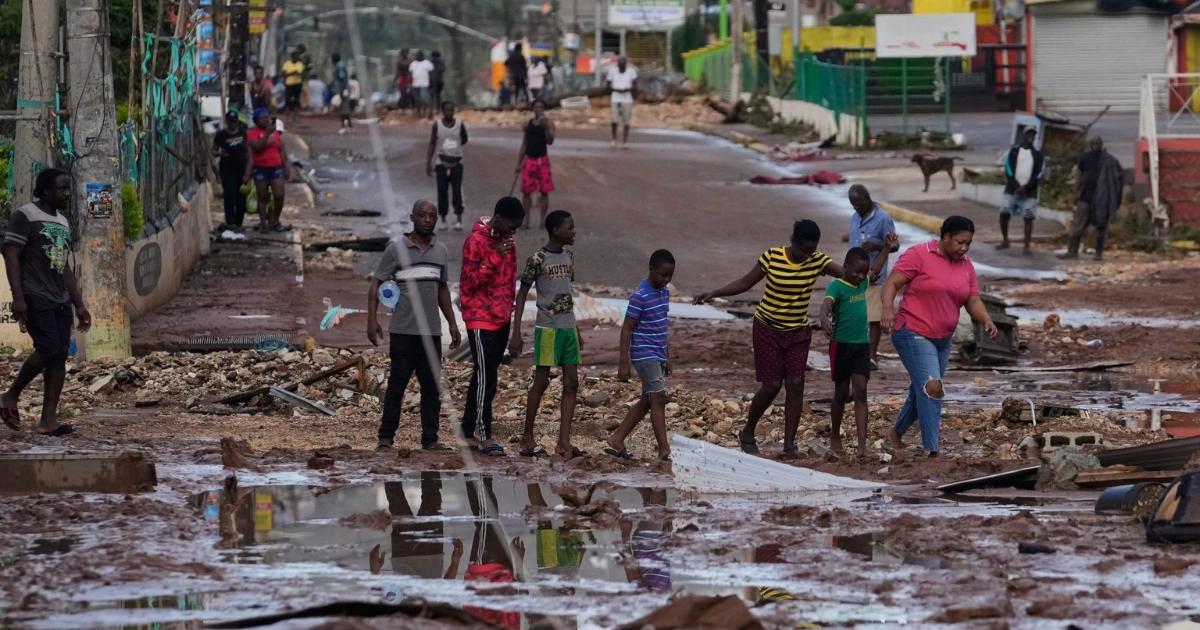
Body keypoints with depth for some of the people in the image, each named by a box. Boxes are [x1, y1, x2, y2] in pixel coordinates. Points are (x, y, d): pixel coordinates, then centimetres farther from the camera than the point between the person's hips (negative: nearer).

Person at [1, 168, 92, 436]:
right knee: (49, 349, -18)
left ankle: (48, 419, -2)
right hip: (35, 298, -8)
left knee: (60, 355, -1)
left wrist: (79, 304, 18)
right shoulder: (25, 216, -6)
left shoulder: (63, 223, 18)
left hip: (60, 301, 8)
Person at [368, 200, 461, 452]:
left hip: (432, 332, 5)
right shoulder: (397, 249, -2)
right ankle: (386, 437, 4)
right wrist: (371, 320, -12)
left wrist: (452, 324, 19)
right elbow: (376, 284, -2)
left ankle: (430, 439, 8)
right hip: (403, 331, -5)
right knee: (397, 384, -2)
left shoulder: (441, 251, 13)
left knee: (432, 387, 4)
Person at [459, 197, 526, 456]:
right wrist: (494, 258, -24)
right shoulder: (476, 241, -13)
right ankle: (484, 435, -9)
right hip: (481, 318, -8)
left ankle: (469, 430, 16)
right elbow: (469, 282, -16)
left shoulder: (507, 241, 11)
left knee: (485, 375, 10)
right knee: (485, 376, -10)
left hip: (502, 318, 8)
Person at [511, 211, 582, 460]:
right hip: (547, 327, -7)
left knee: (571, 383, 1)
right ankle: (527, 438, 9)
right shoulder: (538, 259, -10)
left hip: (568, 327, 7)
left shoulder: (568, 256, 11)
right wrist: (516, 334, -12)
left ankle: (564, 441, 2)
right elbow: (522, 295, -8)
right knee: (541, 381, -2)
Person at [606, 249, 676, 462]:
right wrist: (623, 363, -17)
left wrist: (665, 359, 22)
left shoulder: (664, 292, 10)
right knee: (658, 398, -12)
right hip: (644, 355, -9)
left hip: (657, 355, 9)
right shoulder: (640, 296, -16)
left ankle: (617, 440, 19)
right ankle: (664, 450, -13)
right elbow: (627, 329, -15)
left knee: (647, 401, 11)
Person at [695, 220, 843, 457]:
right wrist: (714, 293, -12)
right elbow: (745, 282, -3)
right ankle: (748, 433, 17)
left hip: (798, 332, 2)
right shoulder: (772, 257, -13)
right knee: (771, 385, -4)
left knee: (795, 384, -7)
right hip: (768, 329, -2)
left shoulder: (818, 261, -8)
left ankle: (789, 442, 0)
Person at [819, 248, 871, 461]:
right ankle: (835, 437, 28)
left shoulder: (862, 283, 7)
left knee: (860, 392, -6)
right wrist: (824, 319, -54)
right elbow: (827, 303, -33)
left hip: (862, 345, 4)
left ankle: (862, 445, -14)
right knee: (842, 392, 8)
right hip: (841, 345, -4)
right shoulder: (837, 286, -13)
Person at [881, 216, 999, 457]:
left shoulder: (966, 266, 9)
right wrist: (888, 308, -31)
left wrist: (986, 320, -11)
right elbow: (892, 283, -13)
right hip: (913, 334, -7)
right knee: (932, 387, -20)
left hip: (943, 338, 7)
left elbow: (973, 301, 9)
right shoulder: (919, 255, -11)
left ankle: (896, 433, 41)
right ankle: (932, 451, -21)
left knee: (922, 391, 17)